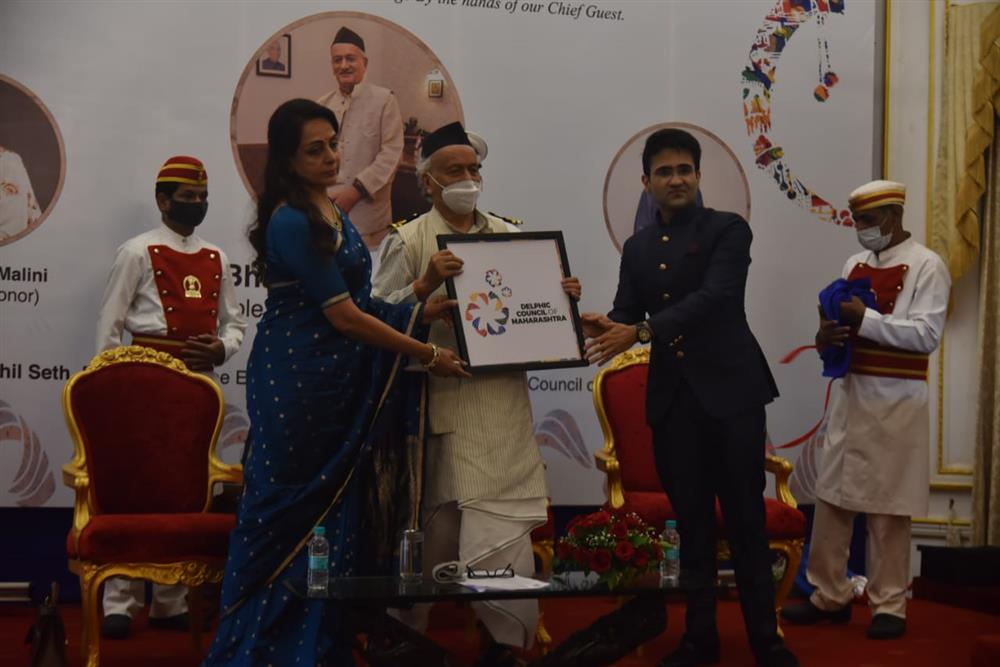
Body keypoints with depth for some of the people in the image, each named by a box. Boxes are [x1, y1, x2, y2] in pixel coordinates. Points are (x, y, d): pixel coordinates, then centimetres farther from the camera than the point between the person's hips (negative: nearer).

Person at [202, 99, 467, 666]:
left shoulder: (330, 210, 13)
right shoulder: (291, 221, -15)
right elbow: (343, 316, -17)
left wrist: (423, 311, 3)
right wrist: (428, 355, -13)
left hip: (337, 382, 9)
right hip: (298, 381, -9)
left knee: (336, 510, 10)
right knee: (293, 512, -1)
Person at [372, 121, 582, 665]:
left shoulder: (510, 236, 15)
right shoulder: (409, 241, 1)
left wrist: (561, 298, 2)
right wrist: (425, 284, -20)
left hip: (505, 401, 4)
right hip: (447, 404, -3)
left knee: (506, 528, 0)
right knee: (442, 526, 4)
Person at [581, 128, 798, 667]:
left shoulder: (728, 229, -3)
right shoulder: (637, 247, 14)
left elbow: (713, 297, -18)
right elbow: (627, 313, 7)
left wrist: (640, 331, -27)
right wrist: (605, 327, -18)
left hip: (729, 389, -4)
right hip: (671, 396, 4)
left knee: (745, 518, 1)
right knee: (691, 521, 10)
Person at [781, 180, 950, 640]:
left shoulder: (926, 265, -7)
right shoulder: (855, 265, 13)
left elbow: (927, 335, -16)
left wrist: (865, 318, -21)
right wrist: (826, 338, -8)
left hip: (896, 400, -6)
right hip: (850, 393, 6)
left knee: (889, 507, 1)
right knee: (831, 497, 7)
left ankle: (889, 605, 12)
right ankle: (830, 595, 18)